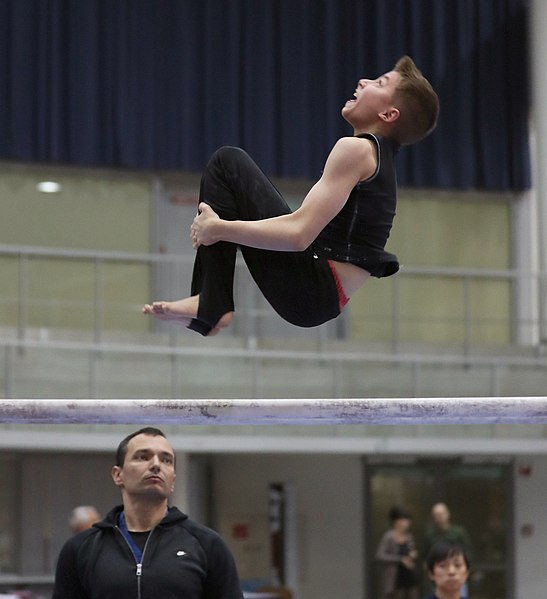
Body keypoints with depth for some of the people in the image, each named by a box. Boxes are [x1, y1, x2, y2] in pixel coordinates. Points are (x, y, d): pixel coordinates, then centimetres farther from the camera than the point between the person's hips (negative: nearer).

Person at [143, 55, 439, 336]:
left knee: (228, 163, -5)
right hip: (322, 297, 10)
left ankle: (210, 307, -7)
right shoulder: (379, 157, 17)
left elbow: (300, 233, -23)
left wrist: (219, 228, -13)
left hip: (306, 291, -10)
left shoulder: (356, 150, -13)